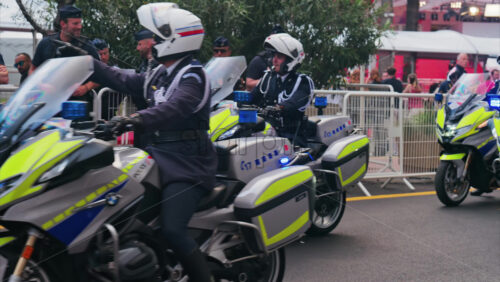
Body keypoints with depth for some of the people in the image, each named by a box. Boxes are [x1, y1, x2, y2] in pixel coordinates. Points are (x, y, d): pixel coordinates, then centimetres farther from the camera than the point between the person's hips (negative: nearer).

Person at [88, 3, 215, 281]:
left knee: (173, 231, -22)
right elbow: (125, 81, 20)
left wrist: (139, 119, -46)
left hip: (187, 161, -10)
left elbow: (175, 108, -30)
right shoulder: (161, 74, 16)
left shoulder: (193, 76, -13)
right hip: (161, 151, 10)